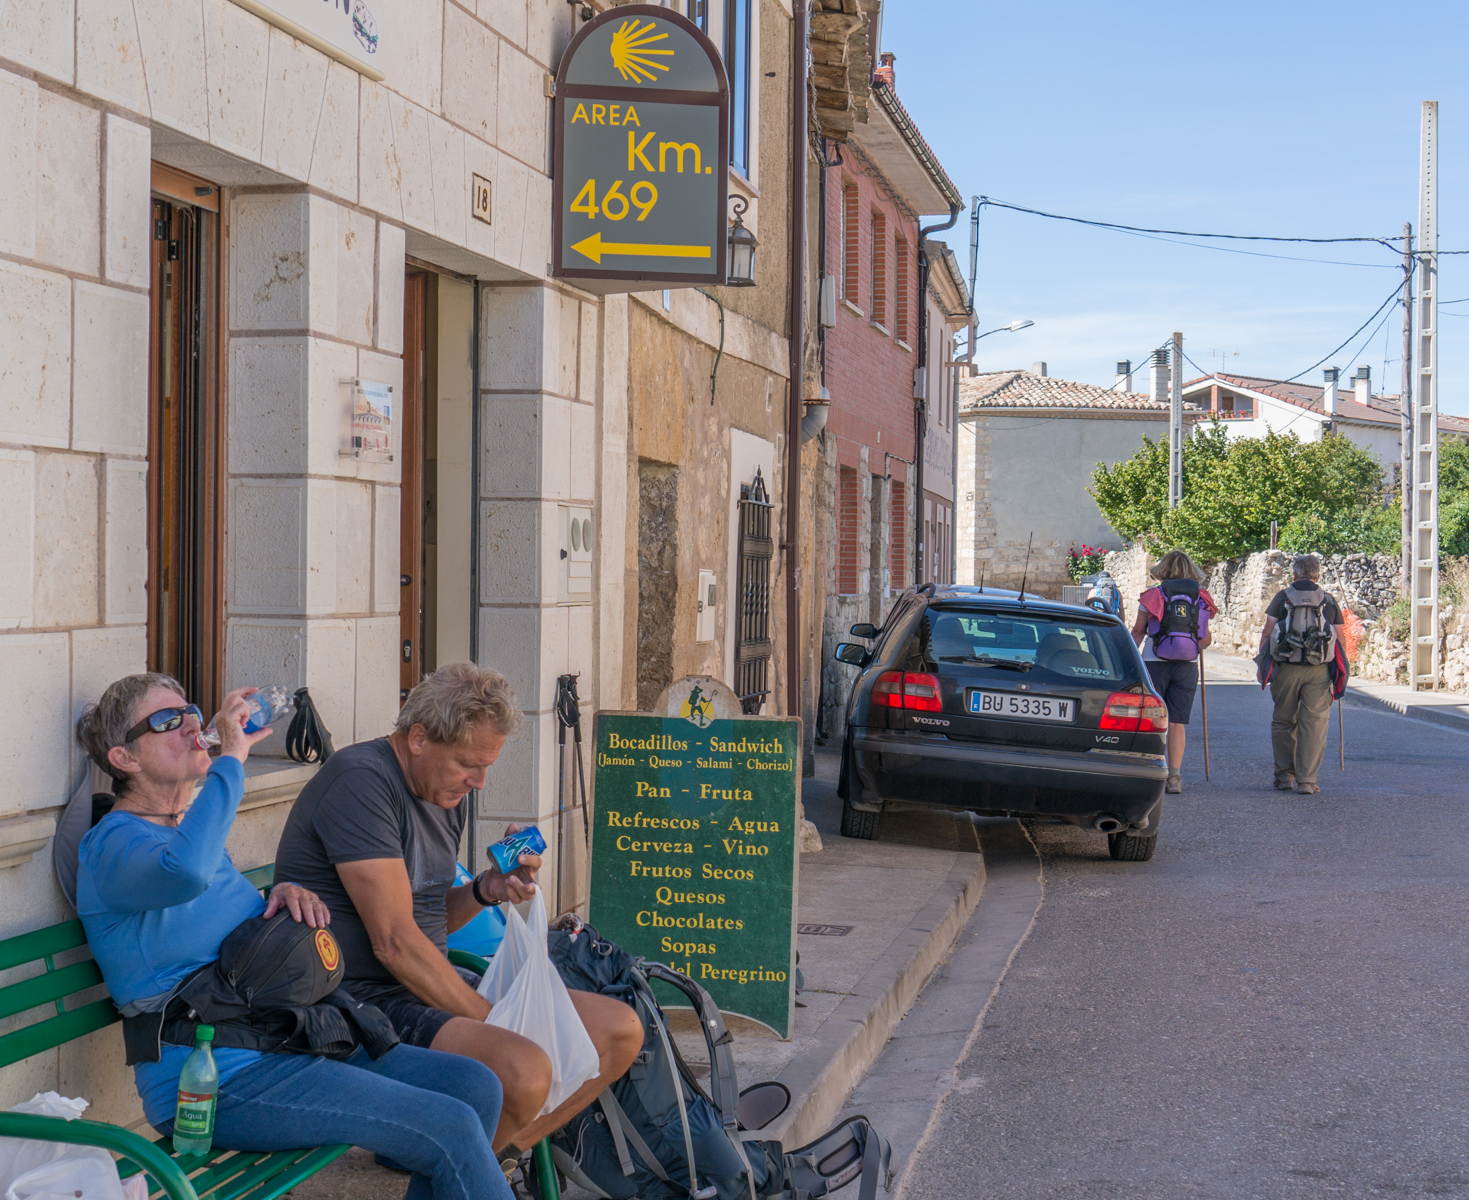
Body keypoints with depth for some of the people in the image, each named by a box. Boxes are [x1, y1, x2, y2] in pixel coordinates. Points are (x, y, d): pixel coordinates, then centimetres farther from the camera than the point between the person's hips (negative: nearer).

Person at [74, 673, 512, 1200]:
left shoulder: (193, 828, 18)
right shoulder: (111, 844, -11)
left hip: (278, 1046, 9)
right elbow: (186, 872, -36)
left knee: (476, 1085, -2)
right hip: (216, 1084, -9)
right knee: (451, 1129, -18)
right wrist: (232, 756, -24)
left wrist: (284, 894, 6)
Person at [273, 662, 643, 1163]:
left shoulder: (447, 790, 14)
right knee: (523, 1069, -32)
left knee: (620, 1030, 2)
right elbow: (395, 942, -22)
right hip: (364, 996, -10)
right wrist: (491, 1024, -18)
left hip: (434, 986, 10)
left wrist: (484, 891, 2)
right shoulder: (361, 780, -17)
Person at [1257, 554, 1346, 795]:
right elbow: (1339, 639, 10)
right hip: (1319, 669, 0)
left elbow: (1267, 633, 1)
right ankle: (1307, 779, -5)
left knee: (1283, 720, 12)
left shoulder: (1283, 597, 5)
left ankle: (1284, 776, 16)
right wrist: (1340, 670, 20)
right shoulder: (1329, 601, 9)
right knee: (1314, 722, 1)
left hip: (1286, 667, 0)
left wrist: (1262, 664, 9)